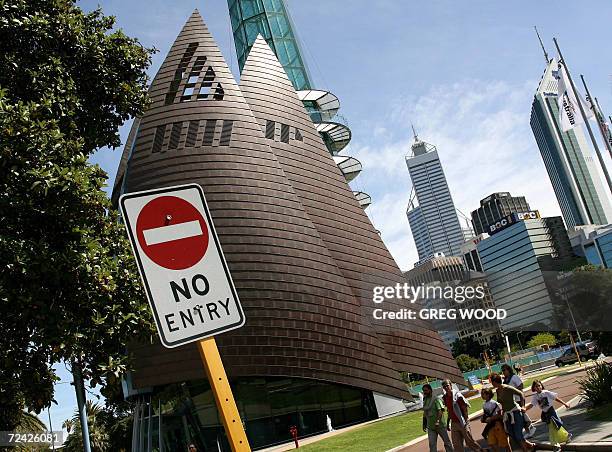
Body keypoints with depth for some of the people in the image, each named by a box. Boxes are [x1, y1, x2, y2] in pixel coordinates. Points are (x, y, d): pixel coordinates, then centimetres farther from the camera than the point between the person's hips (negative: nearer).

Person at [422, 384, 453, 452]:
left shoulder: (436, 399, -11)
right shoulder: (425, 401, 10)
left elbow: (441, 411, -21)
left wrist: (438, 421, -31)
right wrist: (424, 424, 18)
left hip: (440, 425, -5)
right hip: (430, 427, 5)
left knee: (447, 442, 8)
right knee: (432, 444, 0)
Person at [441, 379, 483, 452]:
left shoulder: (457, 395, -14)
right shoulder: (445, 397, 5)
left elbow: (465, 409, -10)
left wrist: (465, 421, -12)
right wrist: (448, 423, 15)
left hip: (463, 423, -6)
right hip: (454, 424, 6)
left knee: (470, 442, 3)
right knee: (457, 446, 5)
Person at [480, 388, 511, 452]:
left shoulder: (494, 403, -17)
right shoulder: (484, 405, 7)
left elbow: (500, 415, -16)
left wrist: (490, 419, -20)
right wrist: (483, 419, -2)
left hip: (497, 424, -7)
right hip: (490, 425, 7)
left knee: (504, 442, 5)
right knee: (491, 443, 7)